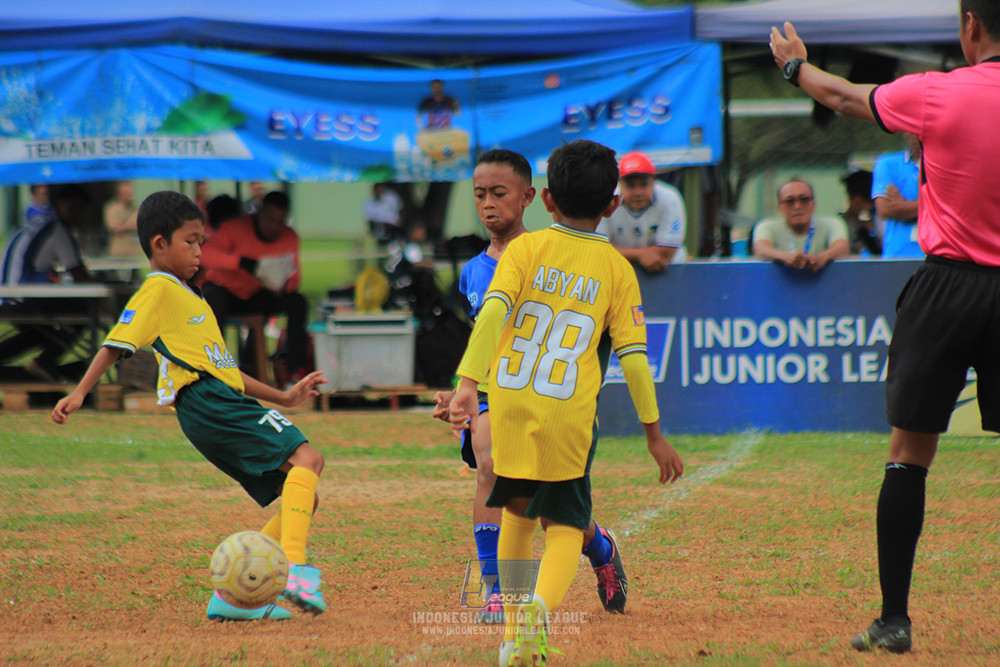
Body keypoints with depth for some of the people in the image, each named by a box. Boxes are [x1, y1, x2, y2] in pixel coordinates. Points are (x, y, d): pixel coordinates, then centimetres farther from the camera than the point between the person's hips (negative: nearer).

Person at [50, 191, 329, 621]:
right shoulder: (158, 290, 2)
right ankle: (295, 569, -40)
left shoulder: (185, 295, 31)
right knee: (306, 457, -24)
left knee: (302, 498, 6)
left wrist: (283, 397, 33)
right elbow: (118, 342, -8)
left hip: (226, 400, 10)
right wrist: (80, 392, -20)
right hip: (207, 403, -10)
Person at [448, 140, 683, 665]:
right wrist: (654, 434, 7)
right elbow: (633, 356, 1)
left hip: (510, 406, 1)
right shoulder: (616, 268, 4)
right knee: (564, 525, 6)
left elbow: (492, 312, -14)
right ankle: (540, 606, -24)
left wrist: (469, 384, -20)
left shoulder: (525, 249, 3)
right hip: (569, 418, -1)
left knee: (518, 510, 22)